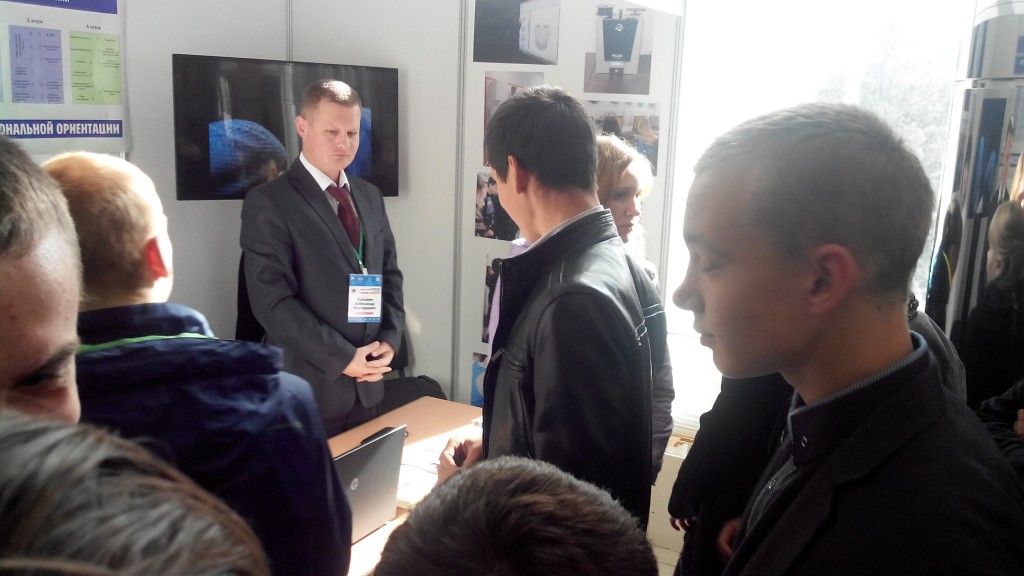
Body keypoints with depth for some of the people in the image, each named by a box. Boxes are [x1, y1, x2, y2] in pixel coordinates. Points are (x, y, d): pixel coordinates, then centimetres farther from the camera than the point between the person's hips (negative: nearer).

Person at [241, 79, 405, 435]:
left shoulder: (370, 196, 10)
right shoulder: (268, 203, -10)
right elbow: (273, 301, -16)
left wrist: (389, 340, -3)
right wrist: (342, 358, -17)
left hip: (366, 384, 6)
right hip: (307, 387, -6)